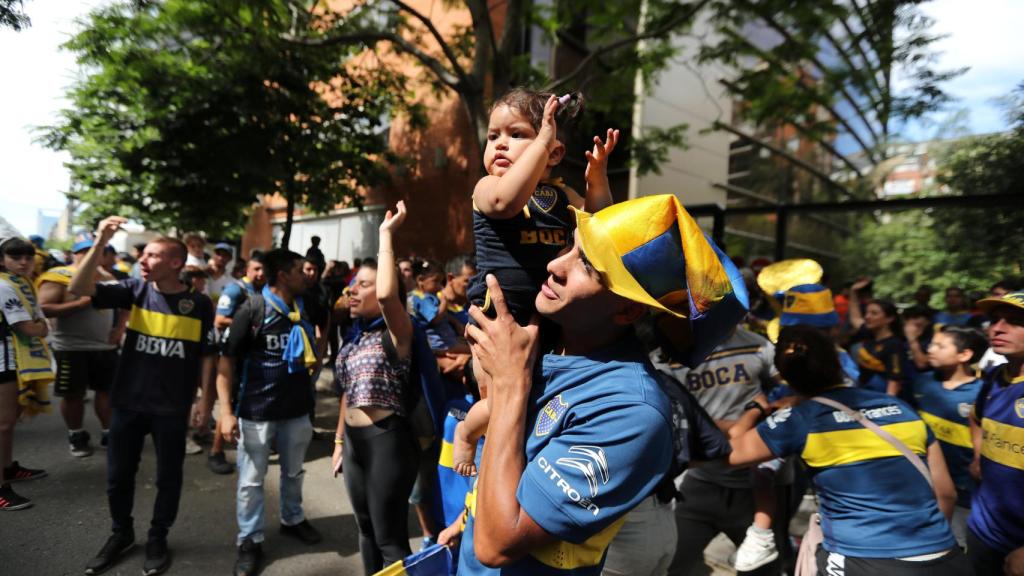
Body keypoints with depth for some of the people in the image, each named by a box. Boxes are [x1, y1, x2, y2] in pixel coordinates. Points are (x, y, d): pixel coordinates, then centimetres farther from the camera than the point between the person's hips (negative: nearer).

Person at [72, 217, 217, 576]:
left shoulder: (199, 304, -8)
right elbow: (79, 289, -14)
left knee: (168, 477, 11)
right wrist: (100, 243, -24)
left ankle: (157, 540, 33)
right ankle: (121, 534, 40)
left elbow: (207, 356, -3)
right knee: (118, 476, 16)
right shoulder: (135, 290, -2)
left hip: (172, 408, -2)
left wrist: (205, 404, -3)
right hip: (128, 402, 3)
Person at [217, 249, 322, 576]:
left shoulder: (305, 308, 3)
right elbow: (226, 360, -14)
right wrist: (226, 410, -19)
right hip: (256, 411, -5)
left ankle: (292, 519, 42)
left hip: (297, 408, 5)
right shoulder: (253, 309, -14)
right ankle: (250, 541, 25)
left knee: (293, 472, 21)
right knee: (251, 481, 8)